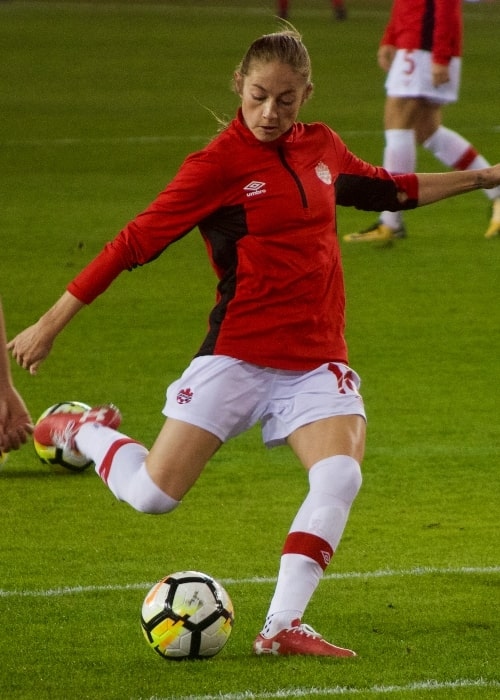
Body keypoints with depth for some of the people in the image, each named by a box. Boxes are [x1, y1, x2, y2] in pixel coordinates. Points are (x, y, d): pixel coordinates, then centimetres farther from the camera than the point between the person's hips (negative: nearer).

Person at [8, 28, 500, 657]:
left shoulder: (322, 148, 9)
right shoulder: (218, 163, -9)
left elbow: (387, 189, 30)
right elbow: (136, 242, -8)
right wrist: (50, 324, -7)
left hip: (317, 362, 4)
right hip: (238, 357, -4)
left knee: (340, 475, -22)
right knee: (154, 494, -6)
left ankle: (281, 628, -18)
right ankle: (81, 431, 27)